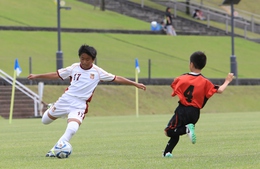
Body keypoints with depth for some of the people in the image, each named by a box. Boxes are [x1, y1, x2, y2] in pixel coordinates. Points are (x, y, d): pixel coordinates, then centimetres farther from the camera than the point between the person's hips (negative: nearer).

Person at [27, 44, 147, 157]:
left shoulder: (98, 72, -3)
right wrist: (37, 76, 4)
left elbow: (116, 79, 1)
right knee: (45, 120, 14)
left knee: (72, 129, -27)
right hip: (65, 100, 2)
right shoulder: (74, 68, 1)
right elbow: (57, 75, 6)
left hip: (80, 105, -2)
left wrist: (134, 84, -1)